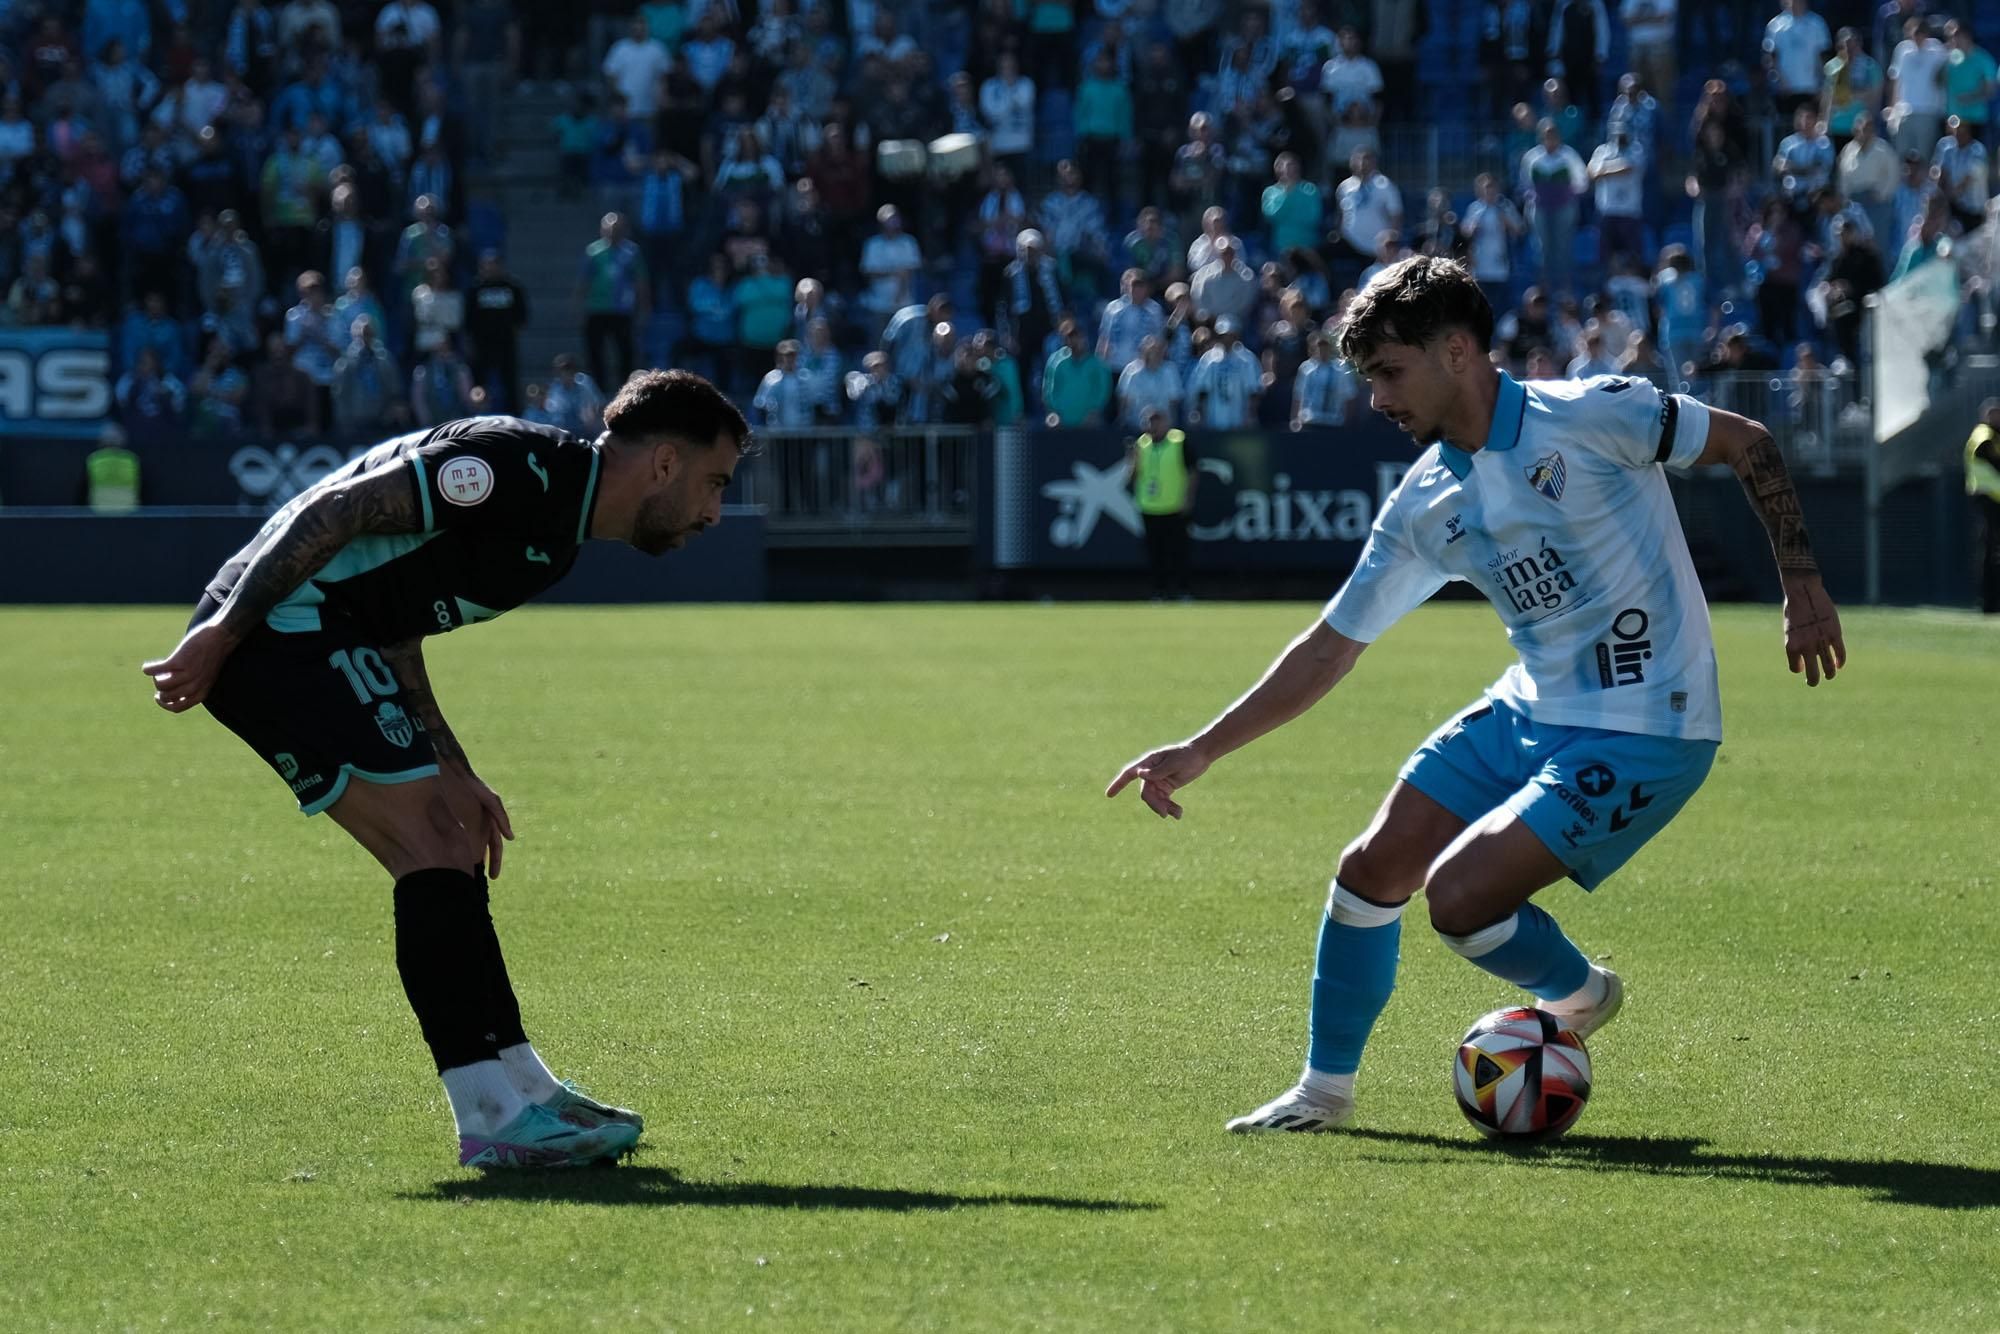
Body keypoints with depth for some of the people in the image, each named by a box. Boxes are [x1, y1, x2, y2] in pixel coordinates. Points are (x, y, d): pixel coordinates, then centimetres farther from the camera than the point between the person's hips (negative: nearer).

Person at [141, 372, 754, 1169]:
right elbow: (337, 508, -19)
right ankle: (496, 1117, -10)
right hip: (283, 631, -10)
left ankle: (525, 1094, 16)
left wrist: (452, 772, 15)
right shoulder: (527, 466, -15)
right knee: (437, 854, -12)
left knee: (452, 857, 11)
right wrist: (224, 630, -20)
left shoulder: (556, 534, 16)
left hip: (329, 647, 10)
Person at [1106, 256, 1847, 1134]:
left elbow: (1748, 445, -3)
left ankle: (1579, 999, 15)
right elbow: (1330, 647, 10)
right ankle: (1325, 1090, 23)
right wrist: (1198, 753, 5)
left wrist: (1802, 586, -7)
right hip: (1529, 712, 7)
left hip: (1643, 736, -7)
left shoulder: (1588, 417, -15)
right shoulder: (1423, 507, 3)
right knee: (1371, 871, 3)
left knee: (1458, 899, -17)